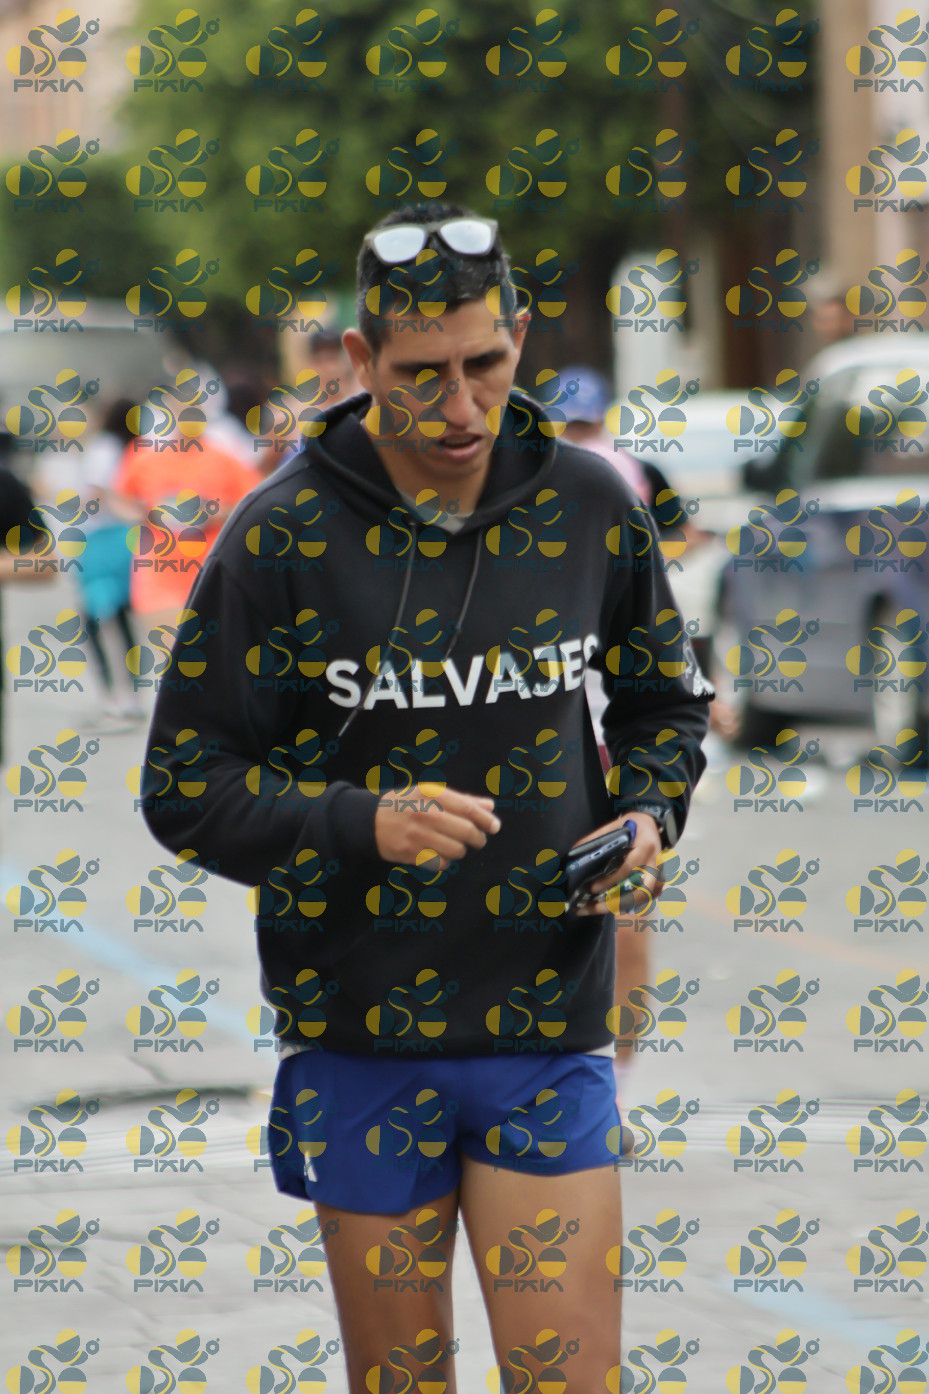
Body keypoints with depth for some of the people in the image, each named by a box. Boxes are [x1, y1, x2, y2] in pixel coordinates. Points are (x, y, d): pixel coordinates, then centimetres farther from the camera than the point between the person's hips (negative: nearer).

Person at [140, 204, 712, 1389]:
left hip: (550, 1035, 1)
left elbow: (664, 701, 17)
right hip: (359, 1037, -1)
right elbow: (184, 787, -5)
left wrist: (648, 815, -4)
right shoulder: (281, 534, -7)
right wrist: (363, 824, -21)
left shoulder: (589, 507, 1)